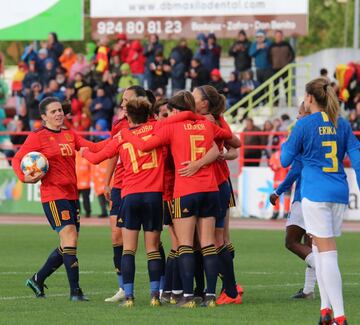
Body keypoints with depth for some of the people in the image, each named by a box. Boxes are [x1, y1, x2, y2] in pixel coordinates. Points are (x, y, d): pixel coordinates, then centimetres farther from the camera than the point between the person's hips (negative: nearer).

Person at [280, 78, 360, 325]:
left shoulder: (305, 124, -3)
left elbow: (286, 160, 4)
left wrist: (285, 144, 24)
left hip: (315, 193, -5)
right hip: (339, 193, 5)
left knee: (327, 252, -7)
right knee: (319, 246, 17)